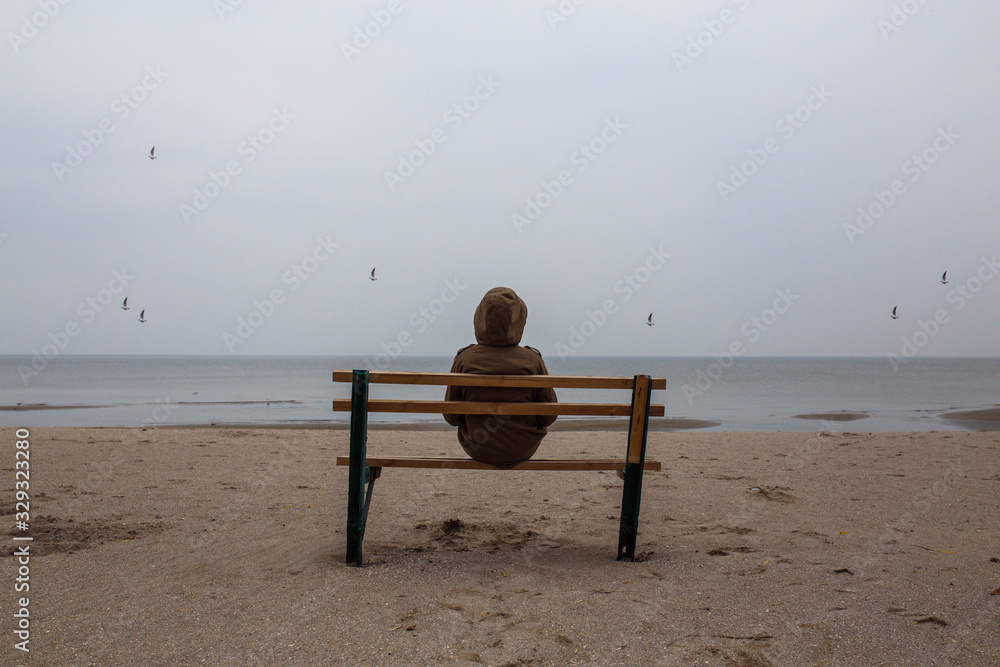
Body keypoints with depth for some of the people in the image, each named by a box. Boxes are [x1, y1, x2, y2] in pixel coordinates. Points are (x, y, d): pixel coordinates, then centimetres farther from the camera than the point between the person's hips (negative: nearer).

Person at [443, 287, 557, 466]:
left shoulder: (464, 359, -16)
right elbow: (548, 417, -9)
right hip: (523, 451, 0)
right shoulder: (533, 361, -16)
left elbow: (451, 417, -8)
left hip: (478, 451, 1)